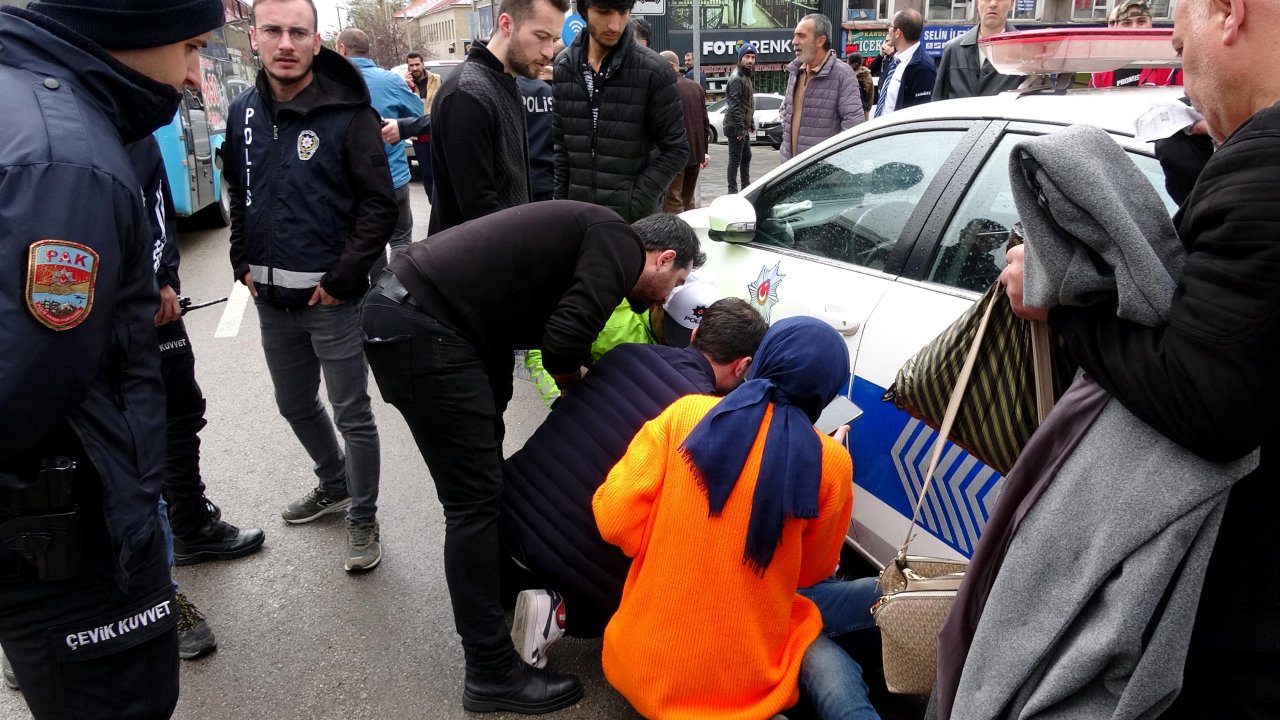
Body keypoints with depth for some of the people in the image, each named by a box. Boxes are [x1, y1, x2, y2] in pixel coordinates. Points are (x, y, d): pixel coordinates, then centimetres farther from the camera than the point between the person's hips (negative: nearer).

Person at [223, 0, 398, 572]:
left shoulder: (347, 112, -11)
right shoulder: (243, 112, 6)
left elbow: (380, 205, -13)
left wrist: (342, 278, -16)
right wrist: (243, 263, 9)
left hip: (331, 295, -6)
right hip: (270, 296, 6)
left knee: (352, 414, 3)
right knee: (296, 405, 21)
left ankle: (363, 516, 22)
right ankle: (334, 484, 44)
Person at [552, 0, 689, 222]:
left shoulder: (653, 70, -9)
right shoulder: (563, 66, 3)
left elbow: (676, 149, -5)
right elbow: (560, 144, 8)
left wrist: (636, 204, -12)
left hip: (634, 218, -3)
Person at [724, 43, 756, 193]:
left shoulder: (748, 76, 16)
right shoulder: (736, 78, -15)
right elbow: (734, 105, -21)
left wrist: (751, 123, 18)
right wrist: (739, 128, -24)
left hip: (744, 126, 10)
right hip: (736, 126, -10)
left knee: (746, 157, 17)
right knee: (735, 158, -6)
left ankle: (746, 186, 28)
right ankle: (732, 190, -1)